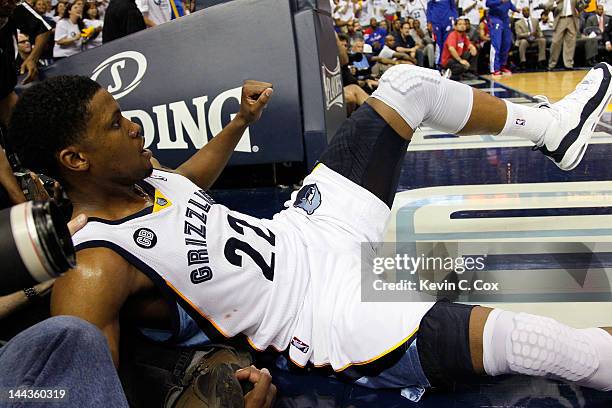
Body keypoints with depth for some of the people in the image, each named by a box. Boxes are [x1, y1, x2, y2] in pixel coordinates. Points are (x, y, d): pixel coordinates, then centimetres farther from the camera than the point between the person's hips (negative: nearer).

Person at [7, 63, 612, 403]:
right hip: (332, 315, -8)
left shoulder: (138, 175, 5)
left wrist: (240, 121, 22)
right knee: (536, 342, -21)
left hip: (314, 228, 9)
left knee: (407, 82, 8)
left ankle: (552, 127, 27)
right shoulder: (93, 279, -20)